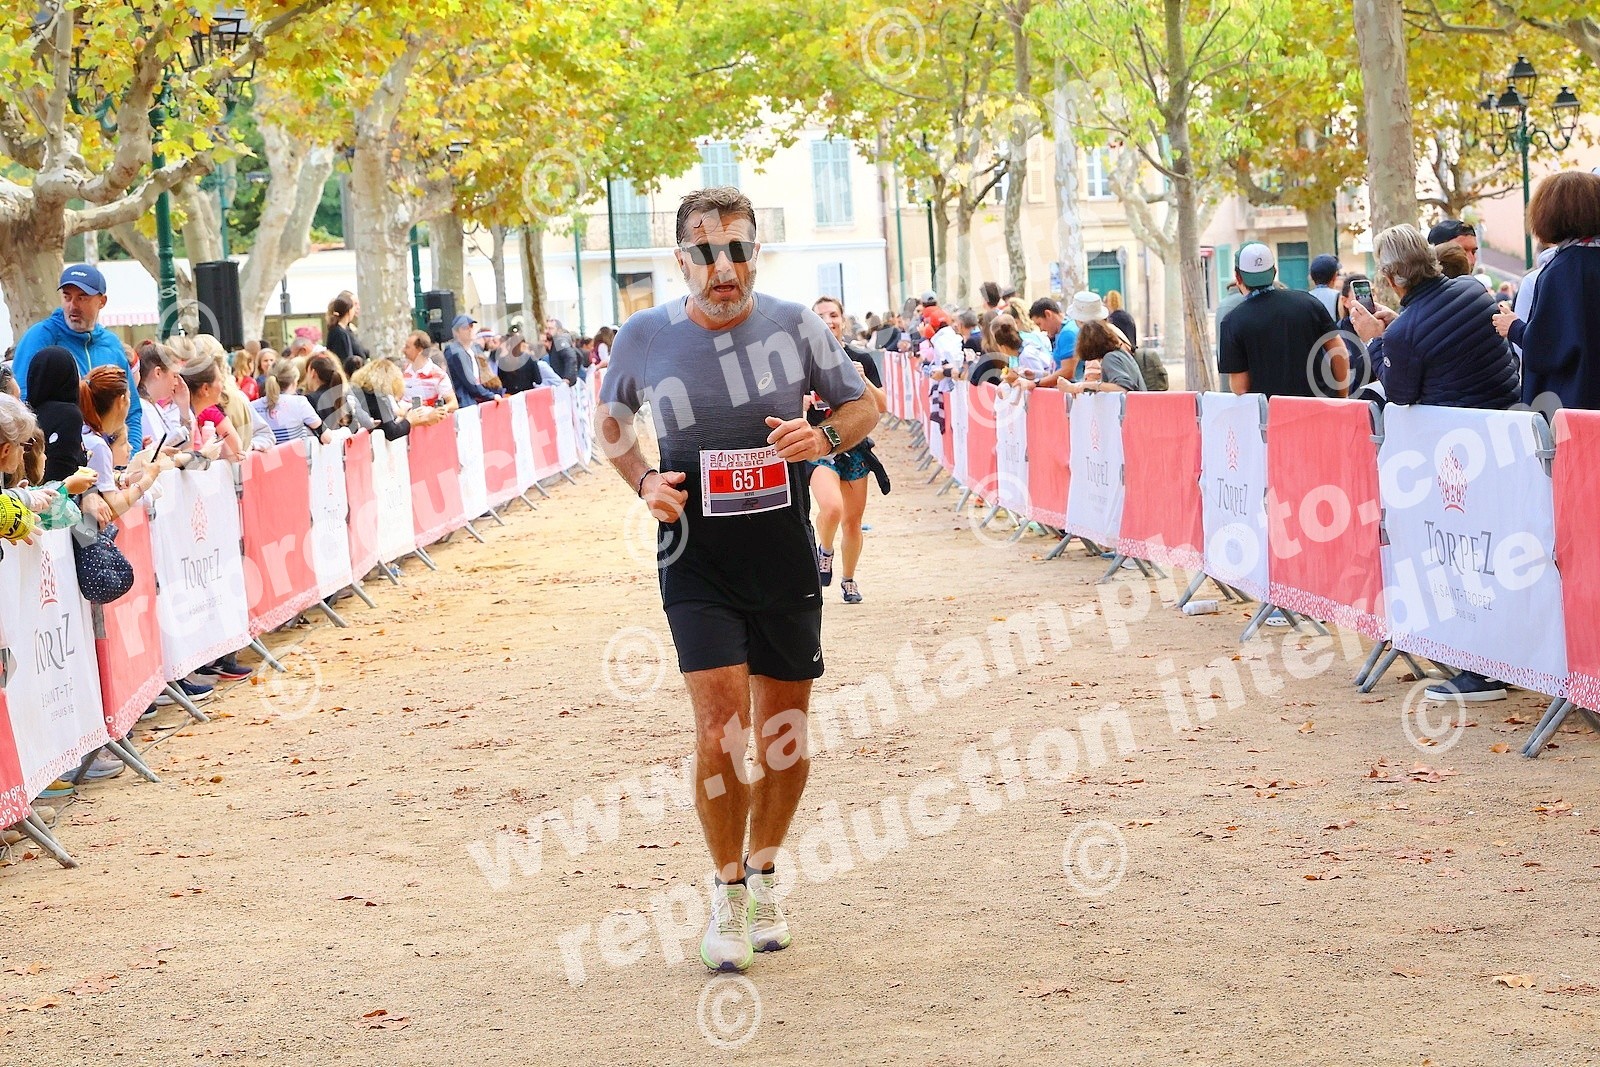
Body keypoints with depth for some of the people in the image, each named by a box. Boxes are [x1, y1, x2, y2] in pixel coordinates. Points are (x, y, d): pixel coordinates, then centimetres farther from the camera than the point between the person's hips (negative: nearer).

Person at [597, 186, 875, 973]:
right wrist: (643, 481, -6)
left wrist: (826, 437, -14)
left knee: (784, 733, 9)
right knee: (720, 725, -13)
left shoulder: (794, 325, -5)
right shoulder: (646, 337, -6)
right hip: (698, 565, -2)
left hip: (787, 562, 2)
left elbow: (864, 405, 7)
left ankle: (763, 872, 33)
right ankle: (727, 891, 5)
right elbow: (611, 418, 12)